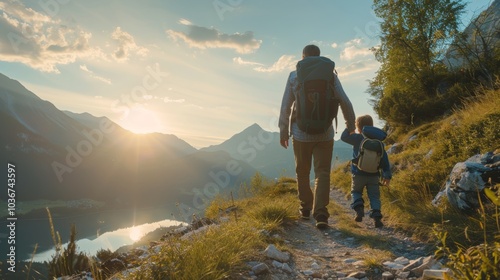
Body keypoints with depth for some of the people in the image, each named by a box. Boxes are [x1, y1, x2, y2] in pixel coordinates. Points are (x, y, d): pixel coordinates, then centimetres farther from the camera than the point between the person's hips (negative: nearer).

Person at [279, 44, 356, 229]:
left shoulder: (294, 76, 0)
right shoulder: (330, 75, 1)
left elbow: (285, 106, -1)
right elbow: (344, 102, 1)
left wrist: (283, 130, 8)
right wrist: (350, 124, 15)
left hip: (301, 133, 0)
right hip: (325, 133, 0)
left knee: (302, 172, 15)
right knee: (322, 173, 3)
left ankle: (305, 208, 28)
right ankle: (320, 214, -9)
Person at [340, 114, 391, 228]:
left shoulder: (357, 138, -9)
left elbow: (344, 137, -1)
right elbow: (384, 159, 4)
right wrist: (387, 175, 8)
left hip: (358, 174, -2)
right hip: (374, 175, 3)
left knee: (355, 192, 18)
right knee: (374, 196, 10)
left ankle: (359, 208, -7)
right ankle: (376, 217, -6)